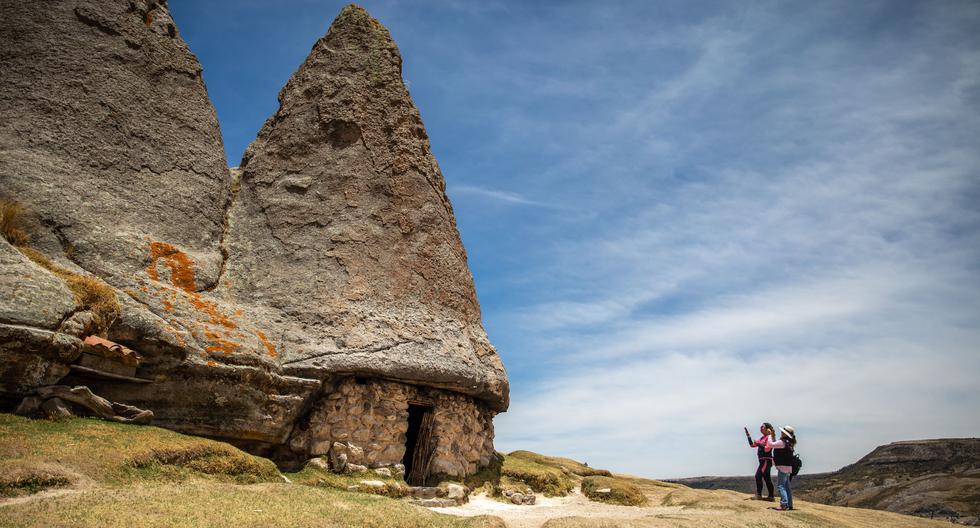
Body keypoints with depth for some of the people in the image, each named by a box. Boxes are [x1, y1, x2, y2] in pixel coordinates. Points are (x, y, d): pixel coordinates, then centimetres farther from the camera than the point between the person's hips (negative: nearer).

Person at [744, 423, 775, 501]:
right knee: (767, 479, 10)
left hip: (766, 460, -9)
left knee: (758, 476, -14)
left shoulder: (770, 437, -9)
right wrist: (748, 435, 14)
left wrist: (758, 444, -15)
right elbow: (752, 445, 19)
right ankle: (770, 496, 14)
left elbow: (767, 449, -19)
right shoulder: (761, 438, 17)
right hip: (763, 461, 9)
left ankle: (758, 495, -13)